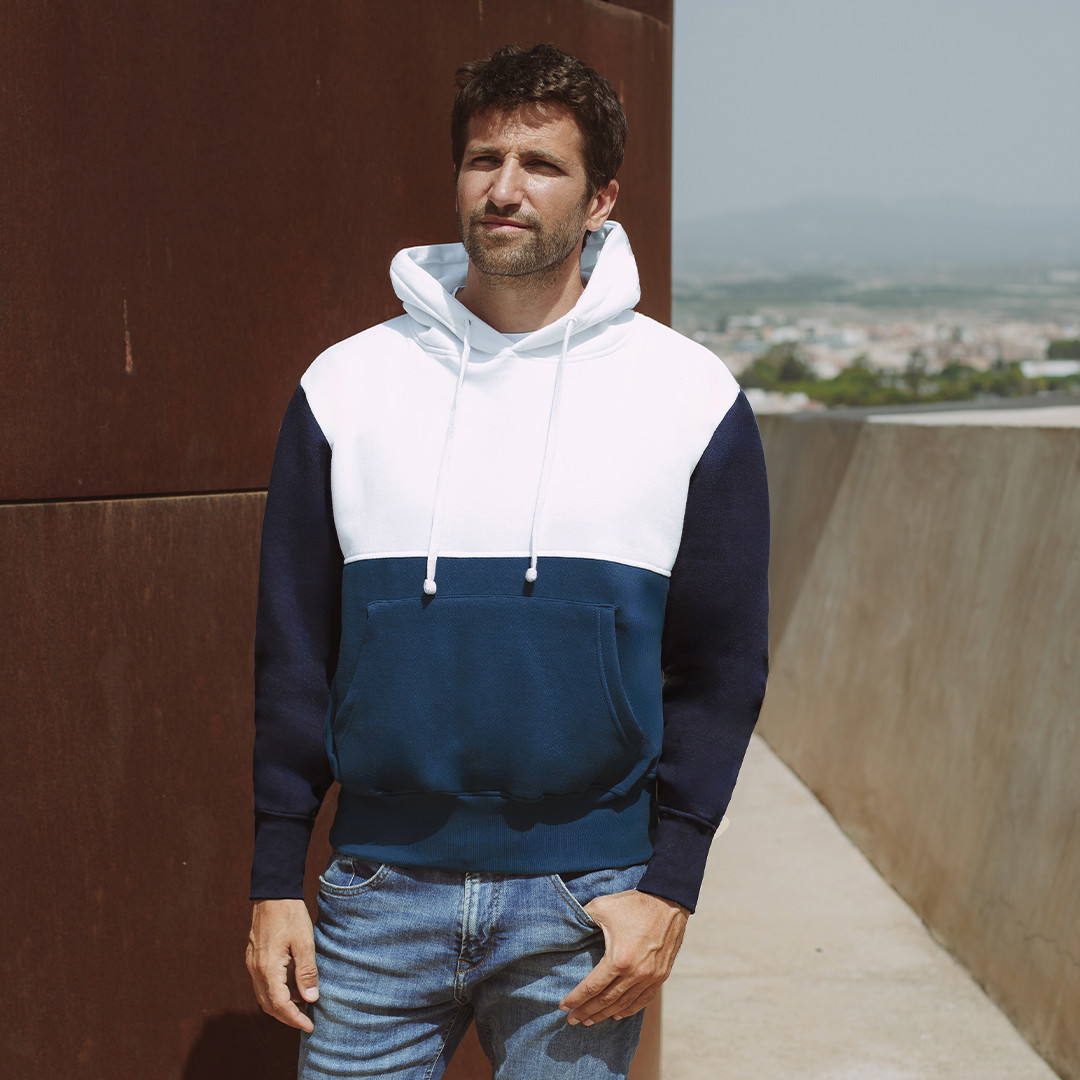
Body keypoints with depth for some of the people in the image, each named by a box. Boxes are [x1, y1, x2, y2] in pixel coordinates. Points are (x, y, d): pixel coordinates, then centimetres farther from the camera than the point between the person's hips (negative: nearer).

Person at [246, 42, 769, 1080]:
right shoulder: (346, 384, 3)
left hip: (584, 908, -1)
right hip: (380, 891, 1)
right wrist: (275, 884, 3)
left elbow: (721, 669, 1)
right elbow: (294, 652, 6)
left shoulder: (692, 398, 0)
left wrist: (669, 887, -6)